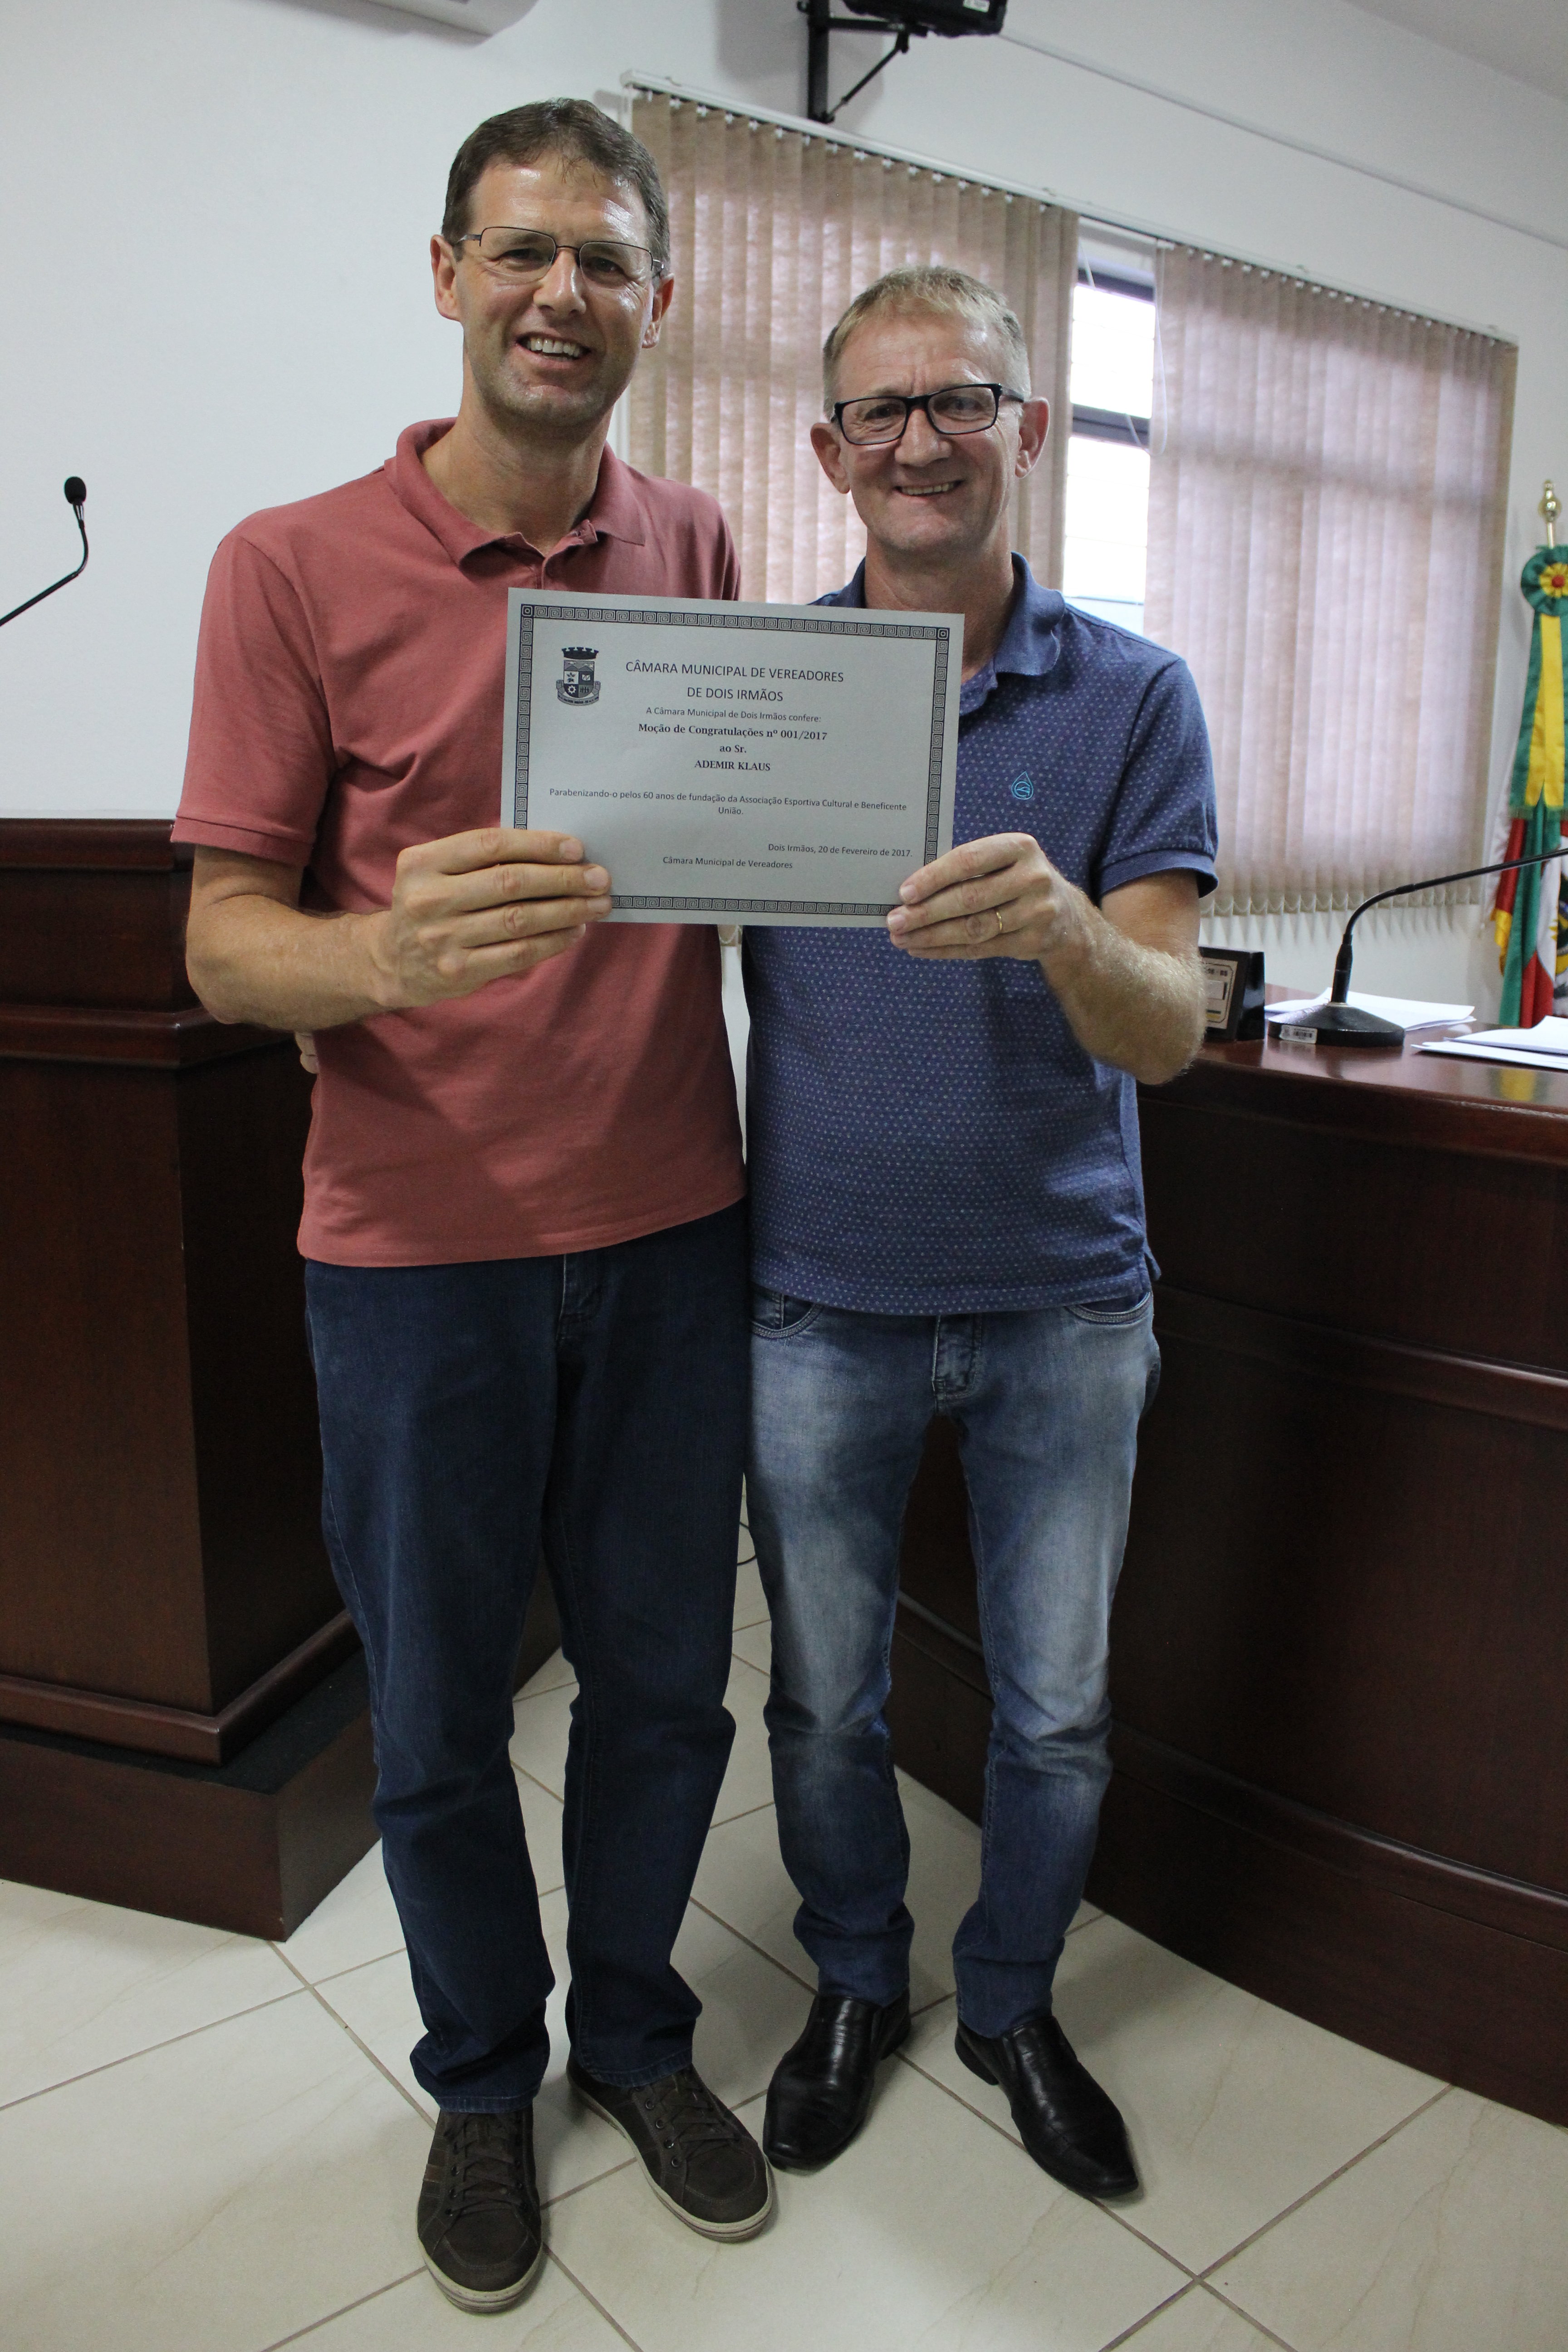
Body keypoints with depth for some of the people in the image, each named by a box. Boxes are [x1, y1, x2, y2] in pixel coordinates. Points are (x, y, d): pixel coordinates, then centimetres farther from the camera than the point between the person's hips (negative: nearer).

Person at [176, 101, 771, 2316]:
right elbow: (225, 940, -9)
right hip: (419, 1248, -3)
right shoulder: (296, 567, -6)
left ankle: (637, 2031, 42)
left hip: (672, 1230, 3)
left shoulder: (697, 551, 6)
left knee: (665, 1681, 16)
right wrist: (393, 949, -30)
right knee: (440, 1717, 13)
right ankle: (482, 2077, 40)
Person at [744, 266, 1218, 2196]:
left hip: (1060, 1294, 0)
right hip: (820, 1292, 1)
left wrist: (1061, 928, -34)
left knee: (1057, 1712, 14)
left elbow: (1167, 1032, -13)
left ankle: (1010, 2002, 42)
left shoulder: (1132, 699, -4)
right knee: (824, 1697, 16)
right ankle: (855, 1984, 43)